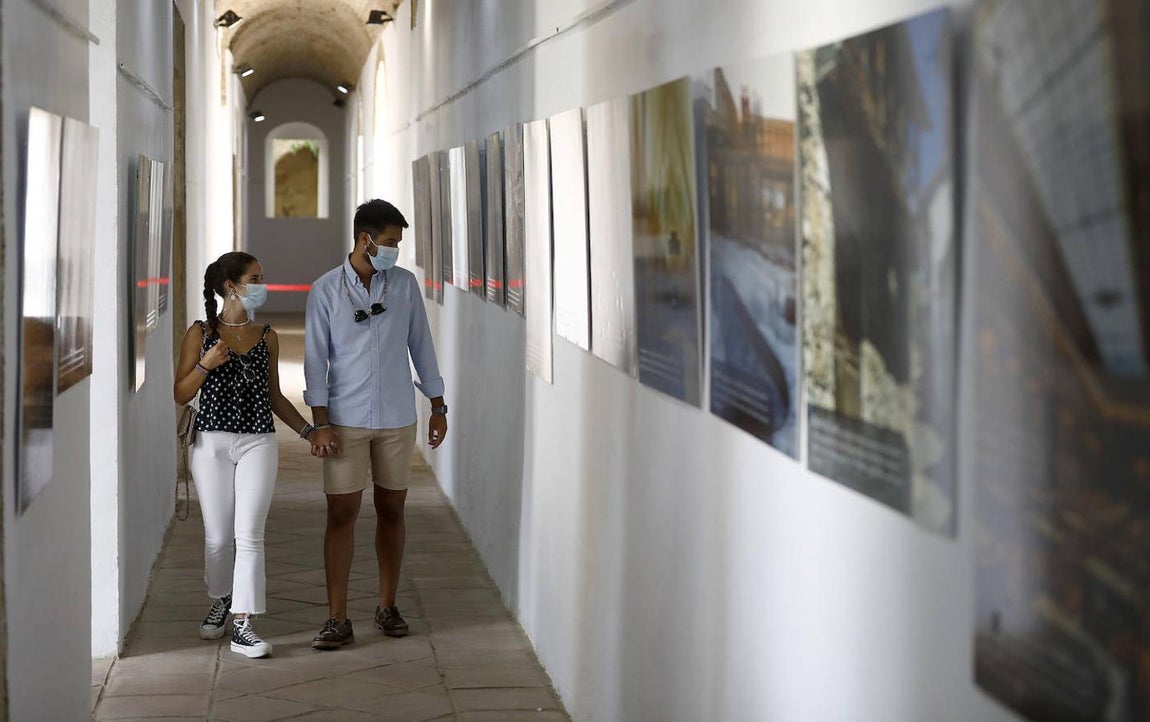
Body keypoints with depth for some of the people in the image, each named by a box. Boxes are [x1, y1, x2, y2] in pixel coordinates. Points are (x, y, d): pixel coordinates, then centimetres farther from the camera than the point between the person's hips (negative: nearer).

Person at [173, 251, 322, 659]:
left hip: (258, 443, 1)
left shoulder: (266, 337, 9)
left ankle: (243, 625, -9)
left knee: (249, 534, -8)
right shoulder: (201, 334, 1)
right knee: (218, 536, 5)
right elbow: (181, 395, 2)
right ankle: (220, 602, 31)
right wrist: (205, 365, -15)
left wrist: (308, 431, 8)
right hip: (212, 442, -1)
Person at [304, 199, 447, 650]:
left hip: (397, 418, 3)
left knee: (391, 510, 8)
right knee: (341, 513, -3)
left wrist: (438, 407, 9)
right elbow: (316, 358, -3)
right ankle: (337, 619, 0)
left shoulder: (405, 284, 4)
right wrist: (320, 423, -9)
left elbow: (421, 346, 10)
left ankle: (387, 607, 20)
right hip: (346, 421, -2)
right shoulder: (326, 290, -3)